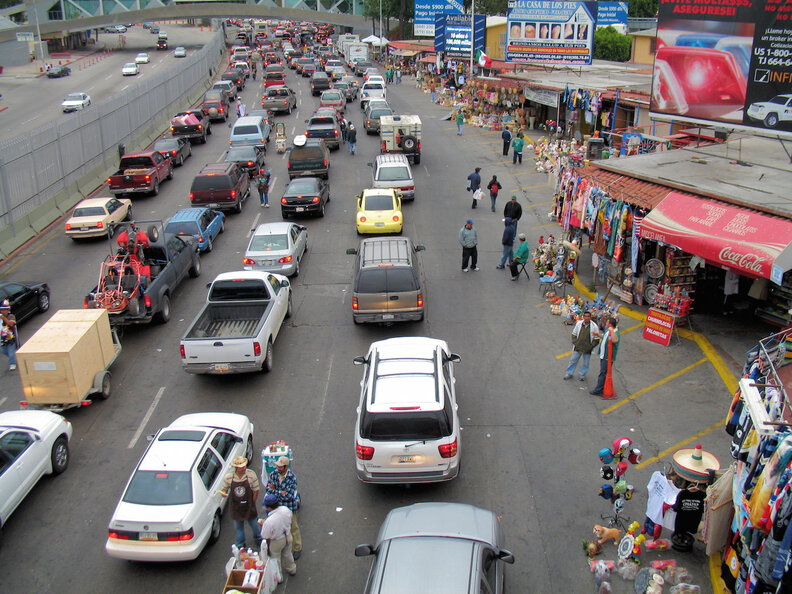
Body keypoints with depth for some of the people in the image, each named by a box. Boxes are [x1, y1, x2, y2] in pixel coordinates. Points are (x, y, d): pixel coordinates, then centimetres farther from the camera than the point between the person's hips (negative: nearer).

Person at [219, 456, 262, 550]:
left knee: (254, 523, 15)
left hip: (248, 506, -1)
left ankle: (258, 539, 45)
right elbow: (224, 489, 3)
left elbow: (256, 490, -7)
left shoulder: (251, 474, -15)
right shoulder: (228, 477, -11)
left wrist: (252, 504, -6)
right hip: (236, 507, 1)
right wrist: (223, 493, -20)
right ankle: (240, 545, 38)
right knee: (238, 526, 17)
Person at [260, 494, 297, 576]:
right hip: (288, 537, 5)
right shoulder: (286, 509, -22)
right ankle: (292, 570, 54)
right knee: (287, 554, 31)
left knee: (275, 559, 22)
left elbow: (266, 538, -22)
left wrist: (262, 526, -7)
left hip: (276, 542, -5)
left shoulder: (269, 522, -38)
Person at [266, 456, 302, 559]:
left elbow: (288, 496, -26)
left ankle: (298, 549, 31)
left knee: (293, 528, 12)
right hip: (276, 506, 4)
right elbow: (268, 489, -12)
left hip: (289, 507, -4)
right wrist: (281, 492, -25)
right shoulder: (273, 474, -10)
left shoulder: (292, 478, -24)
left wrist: (274, 490, -19)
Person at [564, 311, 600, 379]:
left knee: (586, 363, 11)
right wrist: (575, 343, -3)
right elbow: (574, 334, 7)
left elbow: (597, 339, -5)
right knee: (573, 360, 10)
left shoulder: (594, 326, -11)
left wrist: (590, 346, -11)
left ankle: (582, 375, 30)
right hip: (577, 348, 2)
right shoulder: (579, 324, -4)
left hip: (587, 350, -2)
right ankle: (569, 373, 26)